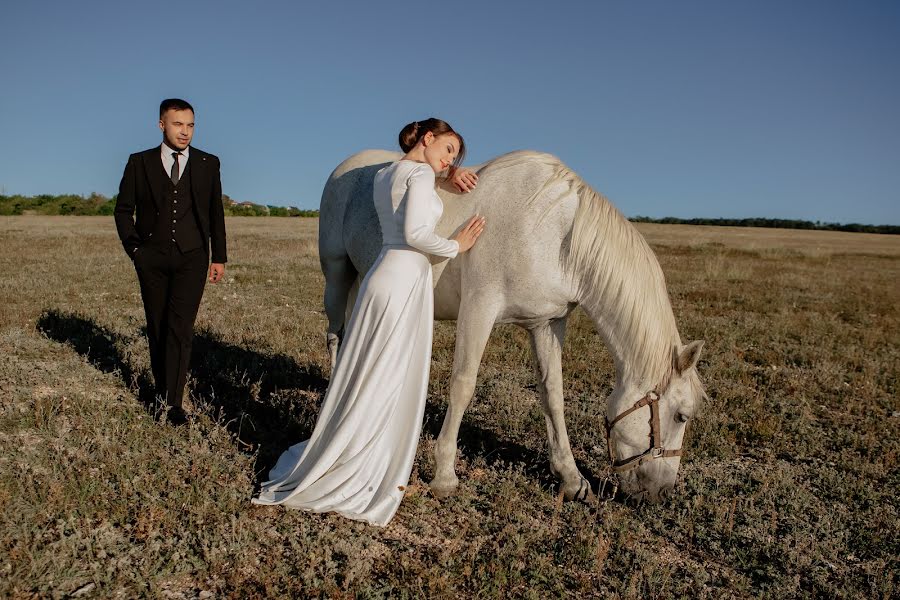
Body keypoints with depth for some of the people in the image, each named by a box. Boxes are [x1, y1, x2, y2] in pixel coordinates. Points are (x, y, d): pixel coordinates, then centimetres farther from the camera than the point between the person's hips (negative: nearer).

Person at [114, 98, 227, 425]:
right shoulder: (140, 162, 7)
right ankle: (161, 389, 24)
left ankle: (173, 401, -10)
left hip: (191, 257, -1)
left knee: (180, 327, -11)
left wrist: (219, 257, 7)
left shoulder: (208, 164, 8)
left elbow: (216, 213, 11)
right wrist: (134, 248, 0)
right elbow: (123, 210, 12)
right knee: (157, 327, 9)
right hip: (152, 258, 1)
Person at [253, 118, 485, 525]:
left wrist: (445, 176, 17)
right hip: (405, 282, -9)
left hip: (383, 275, 9)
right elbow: (415, 233, -21)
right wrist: (455, 246, -6)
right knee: (389, 380, 1)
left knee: (372, 378, 16)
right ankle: (359, 477, 12)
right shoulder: (420, 174, -9)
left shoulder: (384, 174, 16)